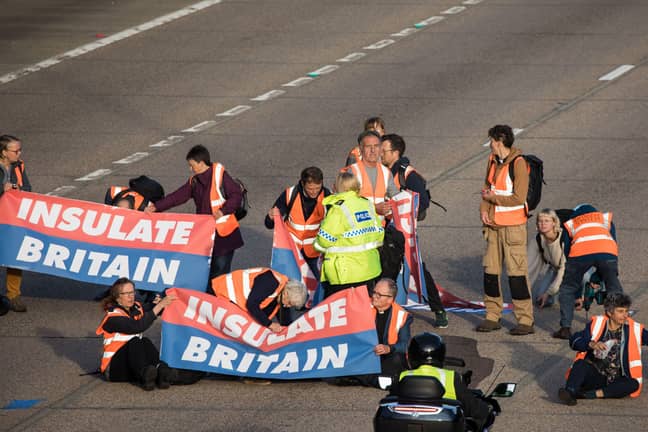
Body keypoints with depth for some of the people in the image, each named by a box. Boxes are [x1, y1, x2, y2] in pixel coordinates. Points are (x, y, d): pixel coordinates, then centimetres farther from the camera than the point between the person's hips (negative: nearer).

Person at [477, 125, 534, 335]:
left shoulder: (518, 164, -15)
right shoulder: (493, 160, 9)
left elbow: (519, 198, -18)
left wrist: (493, 198, -8)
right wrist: (484, 210, 0)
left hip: (513, 225, -8)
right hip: (494, 224, 8)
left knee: (516, 272, -7)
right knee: (490, 270, 9)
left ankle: (525, 320, -2)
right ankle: (493, 317, 18)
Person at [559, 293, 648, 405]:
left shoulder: (634, 329, 5)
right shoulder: (597, 323, 2)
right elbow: (574, 341, -4)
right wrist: (591, 344, -23)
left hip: (615, 381, 1)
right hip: (594, 377, -1)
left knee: (634, 384, -29)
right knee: (581, 364, -30)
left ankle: (594, 394, -40)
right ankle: (569, 392, -53)